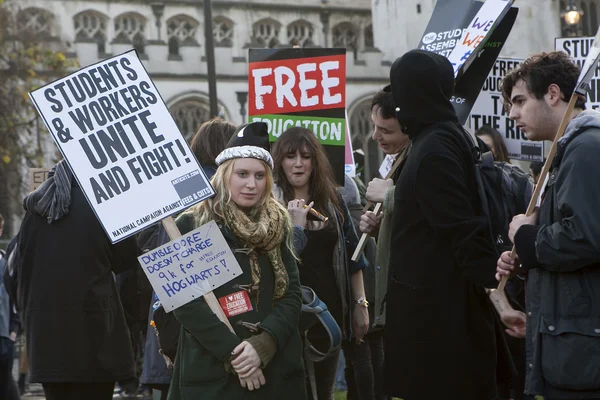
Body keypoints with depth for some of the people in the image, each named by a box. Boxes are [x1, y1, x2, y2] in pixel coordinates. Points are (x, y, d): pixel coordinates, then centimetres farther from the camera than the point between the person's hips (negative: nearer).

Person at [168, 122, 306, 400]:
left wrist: (262, 345, -14)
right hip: (211, 372, -3)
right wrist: (232, 352, -17)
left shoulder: (277, 226, 9)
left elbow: (292, 294, 2)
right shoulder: (191, 226, -2)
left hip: (276, 371, 3)